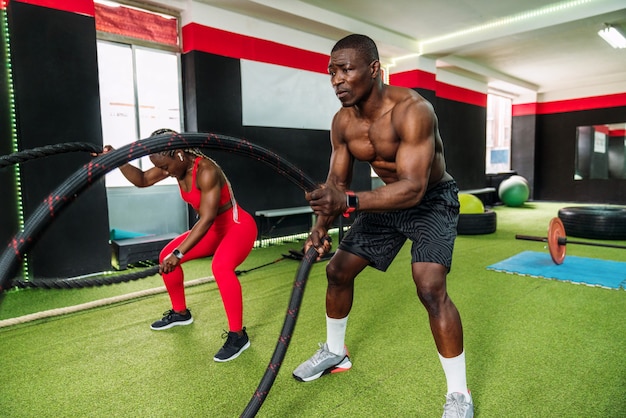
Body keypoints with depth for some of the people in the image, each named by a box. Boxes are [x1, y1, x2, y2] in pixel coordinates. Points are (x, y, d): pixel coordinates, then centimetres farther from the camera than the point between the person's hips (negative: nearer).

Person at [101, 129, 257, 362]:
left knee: (221, 267, -37)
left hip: (238, 226, -9)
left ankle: (238, 335, -22)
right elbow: (142, 180, 4)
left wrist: (179, 254, -37)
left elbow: (207, 219, -34)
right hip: (215, 229, 9)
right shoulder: (176, 164, -5)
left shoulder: (206, 171, -30)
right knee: (166, 256, 8)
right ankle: (180, 313, 27)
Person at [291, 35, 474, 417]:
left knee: (430, 288, -24)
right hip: (387, 199, 7)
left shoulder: (412, 110, -30)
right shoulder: (343, 122, -10)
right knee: (338, 270, 7)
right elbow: (337, 181, -5)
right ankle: (336, 353, 31)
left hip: (432, 200, -6)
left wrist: (349, 202, -49)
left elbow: (414, 188, -37)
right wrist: (322, 225, -23)